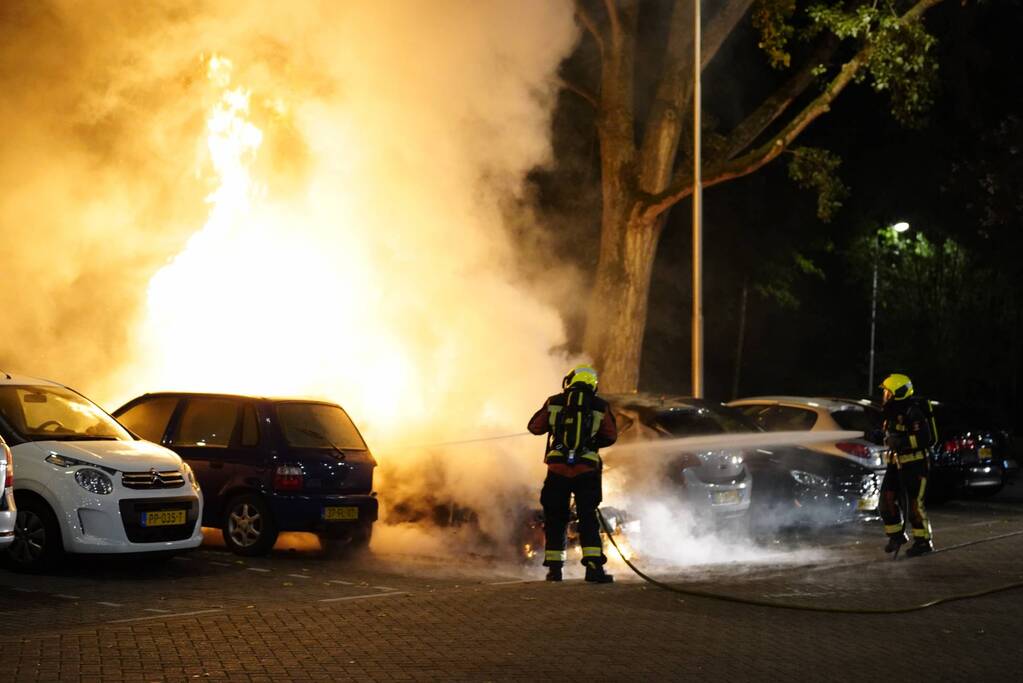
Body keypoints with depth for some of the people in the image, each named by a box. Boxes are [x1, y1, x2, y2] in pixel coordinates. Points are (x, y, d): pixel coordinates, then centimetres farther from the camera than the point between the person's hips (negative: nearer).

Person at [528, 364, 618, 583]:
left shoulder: (554, 402, 4)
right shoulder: (600, 406, 3)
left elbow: (535, 427, 10)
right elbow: (611, 436, 10)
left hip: (558, 468, 1)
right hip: (587, 469, 0)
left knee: (555, 518, 12)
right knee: (588, 517, 4)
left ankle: (554, 567, 12)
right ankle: (594, 566, -8)